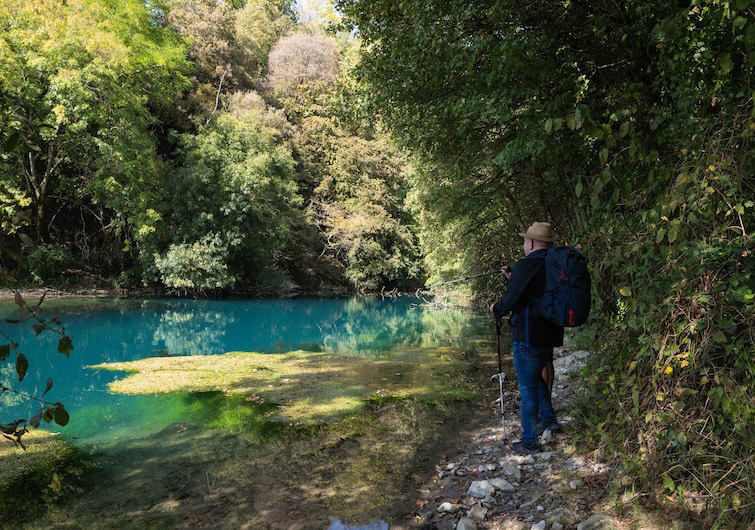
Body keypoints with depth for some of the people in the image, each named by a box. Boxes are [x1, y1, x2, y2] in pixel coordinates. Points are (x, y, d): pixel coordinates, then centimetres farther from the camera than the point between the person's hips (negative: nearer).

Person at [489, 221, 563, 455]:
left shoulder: (527, 264, -17)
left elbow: (511, 300, -18)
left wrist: (496, 309, 2)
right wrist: (513, 278, 25)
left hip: (528, 337, -8)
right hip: (550, 335, 8)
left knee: (528, 388, 1)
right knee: (538, 377, 28)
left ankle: (529, 442, 9)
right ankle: (549, 420, 38)